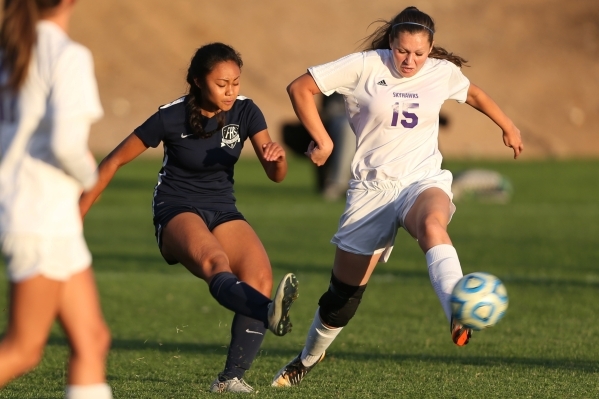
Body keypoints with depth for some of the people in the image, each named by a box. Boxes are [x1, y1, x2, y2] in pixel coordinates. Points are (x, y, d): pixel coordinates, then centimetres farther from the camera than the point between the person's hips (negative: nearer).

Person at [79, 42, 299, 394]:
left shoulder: (245, 111, -3)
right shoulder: (171, 118, -12)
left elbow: (276, 176, -4)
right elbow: (115, 161, -3)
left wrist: (278, 158, -29)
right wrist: (76, 216, -4)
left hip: (223, 212, 5)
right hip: (177, 212, -5)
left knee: (260, 276, -24)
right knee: (214, 260, -38)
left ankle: (232, 377, -20)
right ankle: (270, 314, -69)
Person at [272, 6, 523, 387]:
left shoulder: (443, 72, 3)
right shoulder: (366, 66, -6)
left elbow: (473, 93, 27)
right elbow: (300, 88, -4)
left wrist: (508, 126, 35)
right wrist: (322, 139, -7)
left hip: (423, 180, 0)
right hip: (373, 186, 0)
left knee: (432, 225, -39)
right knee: (345, 292, 4)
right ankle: (308, 359, 32)